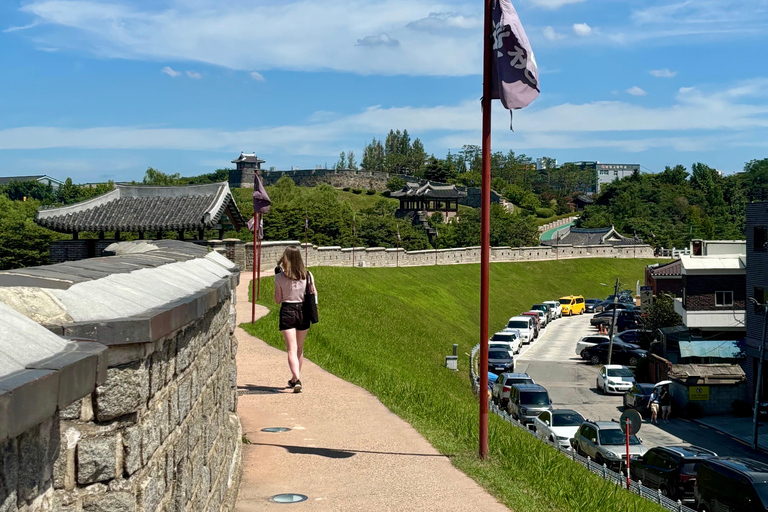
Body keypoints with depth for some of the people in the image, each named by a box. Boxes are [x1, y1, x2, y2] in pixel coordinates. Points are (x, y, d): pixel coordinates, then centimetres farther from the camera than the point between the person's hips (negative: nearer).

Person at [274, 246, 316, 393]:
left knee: (292, 349, -5)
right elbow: (314, 295, 0)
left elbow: (278, 300, -2)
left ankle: (297, 380, -23)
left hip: (287, 311, -3)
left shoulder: (280, 277, -8)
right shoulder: (308, 275, -3)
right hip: (303, 311, 3)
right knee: (300, 348, 19)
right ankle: (295, 379, 31)